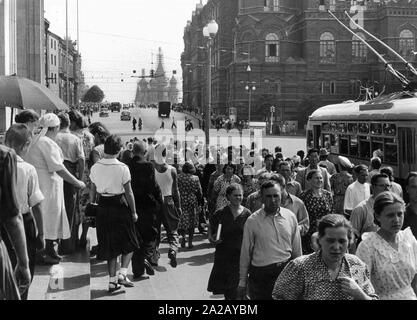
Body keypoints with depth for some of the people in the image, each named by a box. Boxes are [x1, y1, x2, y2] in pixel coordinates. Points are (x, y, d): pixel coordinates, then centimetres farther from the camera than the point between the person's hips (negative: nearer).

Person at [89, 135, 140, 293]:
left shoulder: (95, 167, -2)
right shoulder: (122, 168, -14)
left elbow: (93, 192, 5)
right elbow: (129, 193, -10)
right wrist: (133, 212, 1)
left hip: (102, 207, 4)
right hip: (120, 207, -4)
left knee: (109, 245, 14)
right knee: (128, 243, 13)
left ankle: (112, 280, 16)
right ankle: (122, 274, -2)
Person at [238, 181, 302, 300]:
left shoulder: (290, 217, 2)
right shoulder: (252, 221, -5)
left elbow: (297, 249, 9)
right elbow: (245, 253, 0)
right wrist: (242, 282, 3)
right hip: (260, 274, -2)